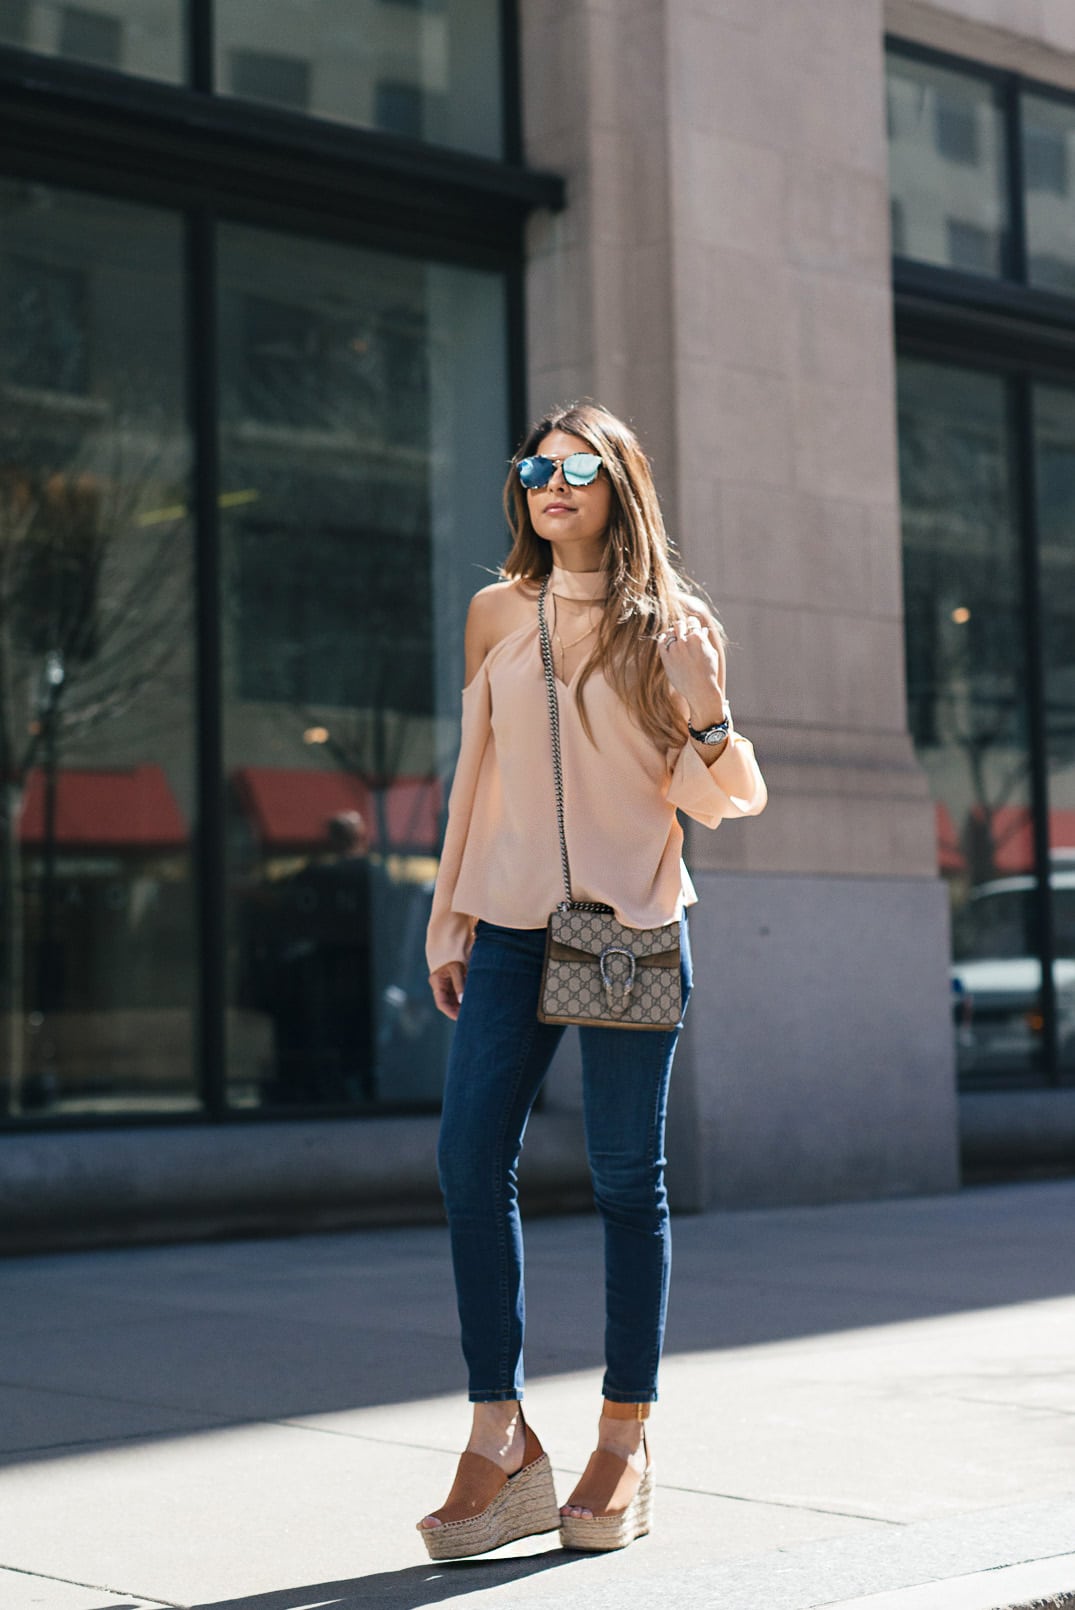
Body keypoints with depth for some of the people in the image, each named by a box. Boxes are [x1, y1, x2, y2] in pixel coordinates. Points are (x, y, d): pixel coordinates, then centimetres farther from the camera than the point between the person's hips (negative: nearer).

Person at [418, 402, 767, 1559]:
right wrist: (447, 912, 12)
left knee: (626, 1177, 1)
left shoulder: (672, 625, 3)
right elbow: (475, 769, 15)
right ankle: (501, 1443, -2)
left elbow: (727, 800, 4)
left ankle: (625, 1442, 12)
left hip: (633, 923, -2)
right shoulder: (497, 614, 11)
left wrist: (708, 714, -16)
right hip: (513, 921, 3)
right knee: (470, 1156, -9)